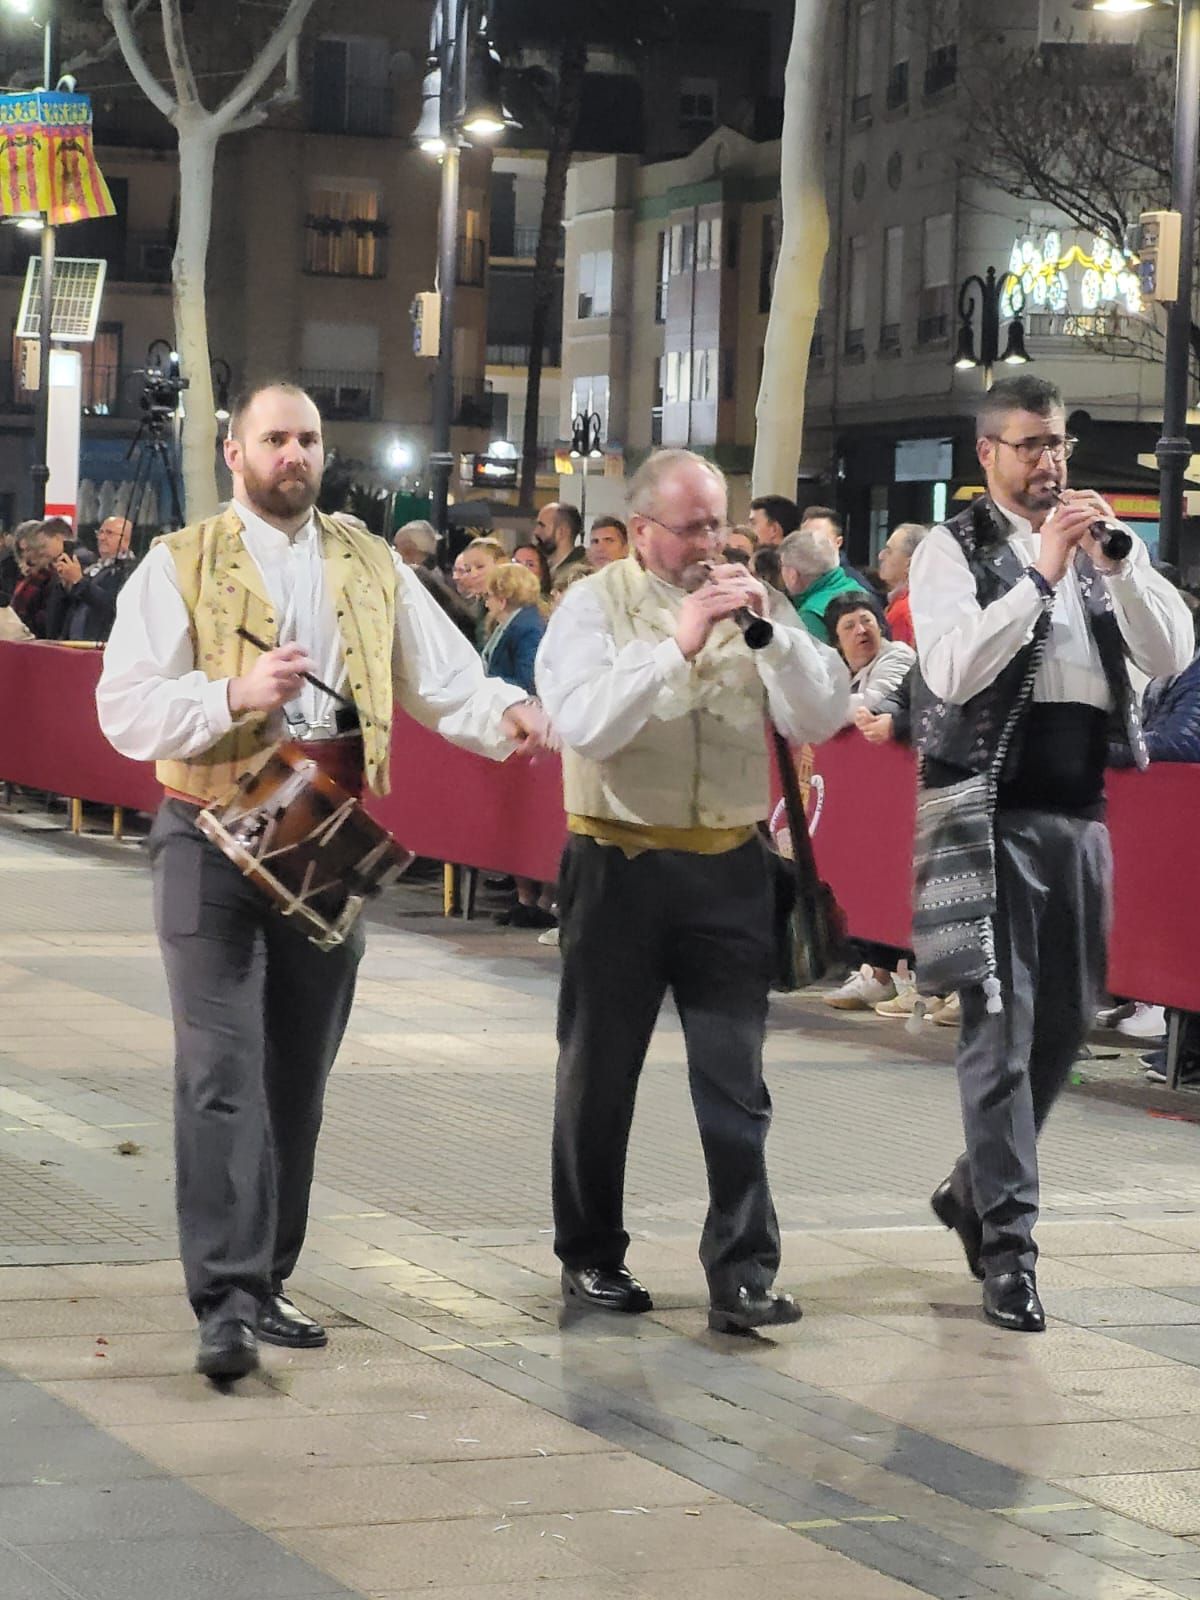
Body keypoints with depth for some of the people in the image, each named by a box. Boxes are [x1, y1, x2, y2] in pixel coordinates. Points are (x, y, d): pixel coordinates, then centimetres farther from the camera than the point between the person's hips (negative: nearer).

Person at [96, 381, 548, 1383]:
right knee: (222, 1072, -12)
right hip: (214, 838, -4)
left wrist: (505, 713, -19)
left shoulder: (371, 568, 12)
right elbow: (124, 708, -8)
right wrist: (236, 694, -22)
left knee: (298, 1075, 11)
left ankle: (264, 1282, 22)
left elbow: (442, 677, 2)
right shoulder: (181, 566, 0)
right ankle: (226, 1303, -15)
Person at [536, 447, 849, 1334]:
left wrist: (770, 630, -16)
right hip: (620, 867, -2)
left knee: (735, 1078, -2)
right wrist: (676, 645, -24)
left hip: (730, 869, 2)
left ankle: (744, 1273, -1)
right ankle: (591, 1257, 24)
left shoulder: (747, 600, 6)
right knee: (600, 1071, 10)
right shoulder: (594, 606, -3)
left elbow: (822, 718, -2)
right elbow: (584, 726, -18)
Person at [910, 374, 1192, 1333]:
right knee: (1002, 1028, -6)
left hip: (1081, 811, 6)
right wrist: (1041, 574, -20)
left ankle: (975, 1188, 32)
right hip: (995, 811, -6)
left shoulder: (1098, 546, 13)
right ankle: (1008, 1247, -4)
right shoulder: (954, 550, -2)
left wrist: (1118, 557, -12)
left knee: (1067, 1020, 13)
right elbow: (952, 671, -18)